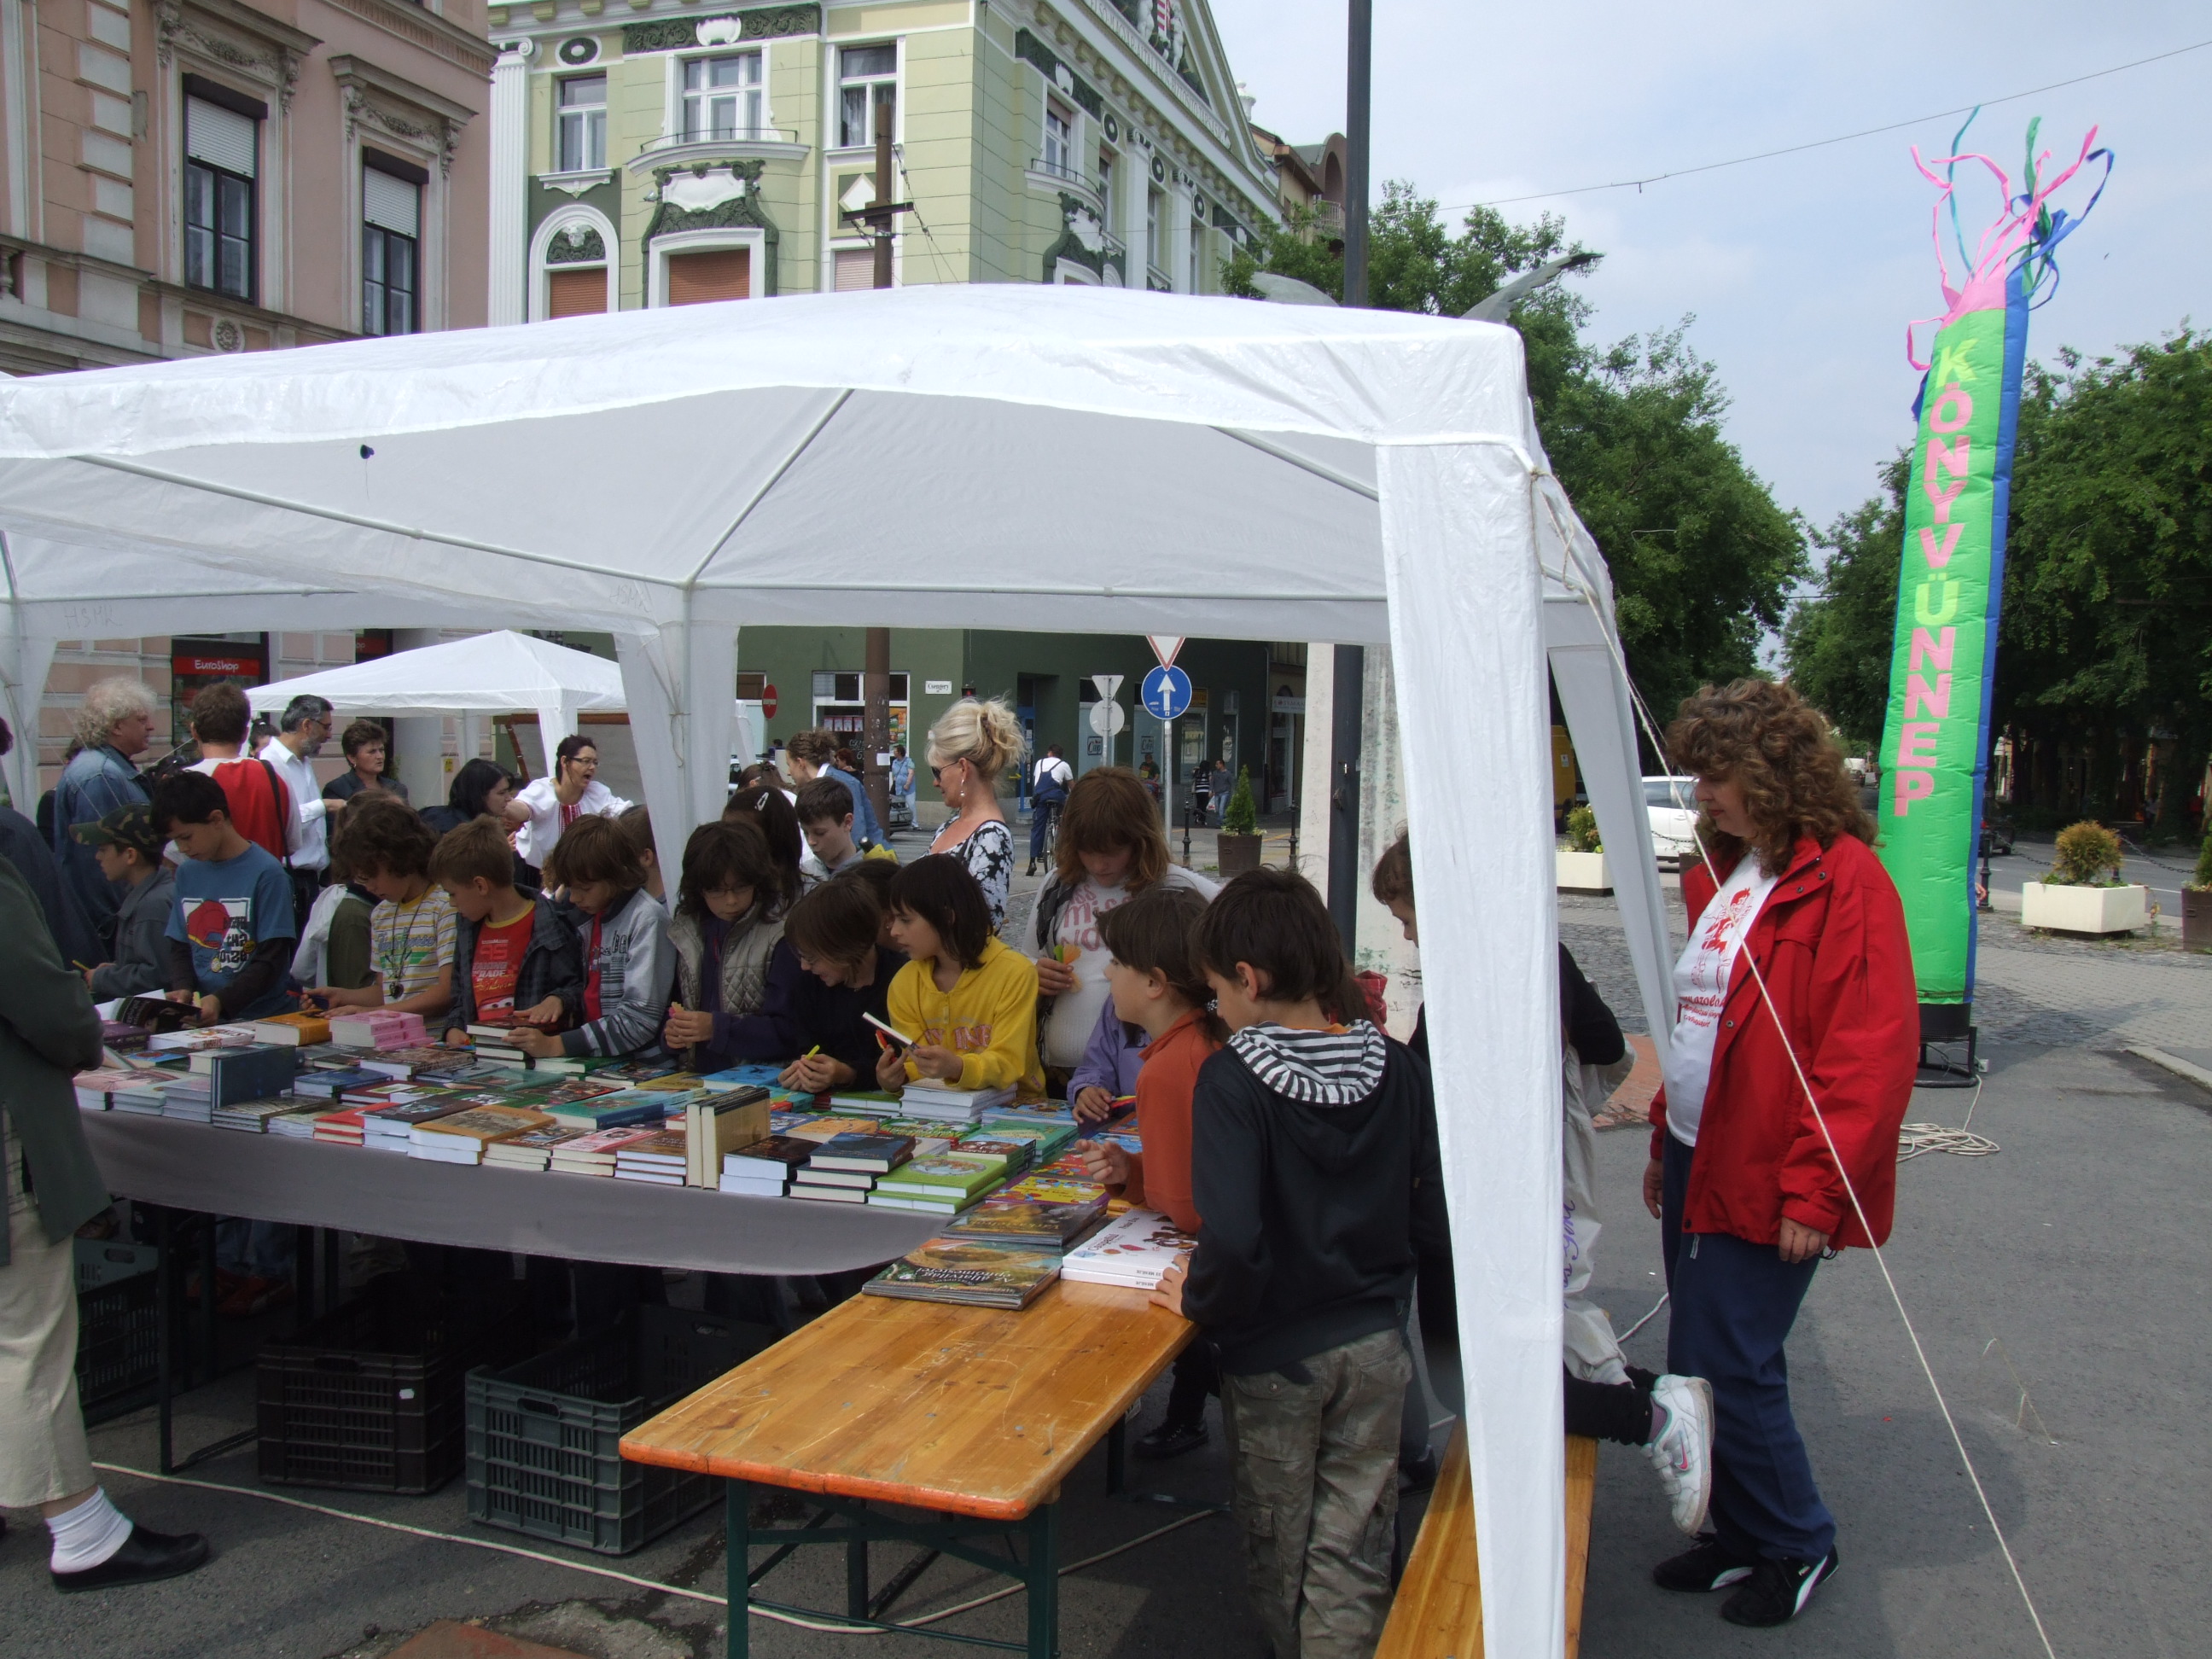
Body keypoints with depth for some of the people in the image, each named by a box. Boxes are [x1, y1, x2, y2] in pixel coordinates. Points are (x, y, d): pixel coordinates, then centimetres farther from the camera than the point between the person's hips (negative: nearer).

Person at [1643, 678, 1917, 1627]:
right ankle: (1742, 1536, 32)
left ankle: (1796, 1543, 20)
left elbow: (1873, 1054, -19)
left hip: (1764, 1185, -8)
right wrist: (1665, 1141, 19)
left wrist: (1814, 1193, -19)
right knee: (1706, 1364, 15)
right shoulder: (1719, 874, 12)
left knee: (1721, 1369, -3)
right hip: (1697, 1163, 8)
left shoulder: (1845, 882, -15)